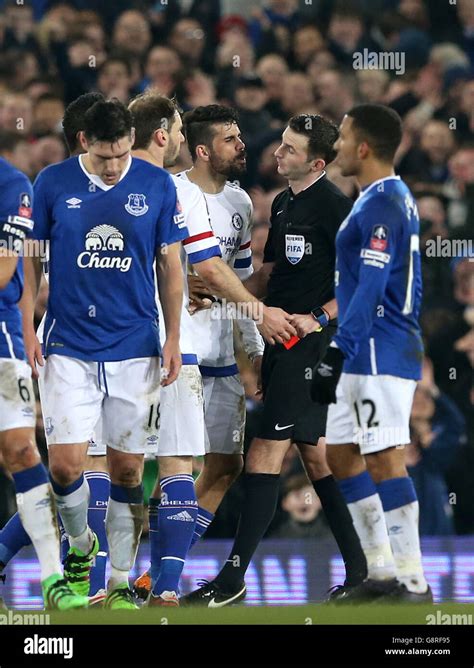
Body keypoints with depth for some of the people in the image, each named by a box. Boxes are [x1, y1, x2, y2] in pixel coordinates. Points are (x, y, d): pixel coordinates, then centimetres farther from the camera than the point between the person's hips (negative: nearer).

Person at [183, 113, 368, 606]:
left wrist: (318, 319, -19)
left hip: (309, 344, -10)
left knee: (265, 455, -11)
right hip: (281, 343, 10)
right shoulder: (283, 203, 16)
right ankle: (360, 569, 17)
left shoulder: (333, 206, -11)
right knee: (313, 453, 12)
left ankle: (233, 579, -10)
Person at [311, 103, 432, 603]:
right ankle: (382, 573, 16)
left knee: (384, 460, -10)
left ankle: (413, 584, -8)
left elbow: (370, 290, -22)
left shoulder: (379, 205, -15)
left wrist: (337, 355, -24)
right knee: (341, 455, 14)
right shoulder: (394, 198, 17)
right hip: (365, 356, 11)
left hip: (379, 355, -11)